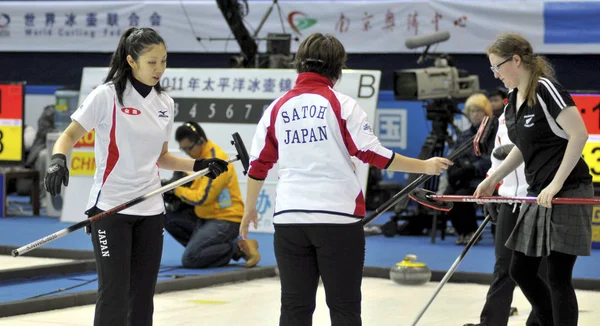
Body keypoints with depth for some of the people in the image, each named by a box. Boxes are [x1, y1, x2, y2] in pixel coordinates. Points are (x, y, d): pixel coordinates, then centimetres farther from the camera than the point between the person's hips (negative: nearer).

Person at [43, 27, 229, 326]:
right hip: (110, 208, -6)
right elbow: (69, 136, -8)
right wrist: (58, 159, -28)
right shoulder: (107, 95, -10)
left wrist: (199, 165, 4)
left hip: (150, 211, 6)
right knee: (114, 293, -8)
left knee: (143, 295, 9)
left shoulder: (165, 103, 8)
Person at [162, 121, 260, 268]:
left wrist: (177, 190, -9)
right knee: (169, 217, -2)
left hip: (226, 220, -10)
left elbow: (202, 198, -21)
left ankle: (238, 247, -6)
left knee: (190, 259, -21)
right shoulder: (201, 157, 9)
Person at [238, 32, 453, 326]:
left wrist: (249, 209, 24)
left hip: (289, 217, 3)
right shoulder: (341, 104, -6)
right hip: (338, 217, -3)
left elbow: (259, 164, 10)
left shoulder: (277, 108, 6)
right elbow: (372, 154, -8)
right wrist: (424, 166, 2)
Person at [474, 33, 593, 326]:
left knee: (558, 277, -6)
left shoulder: (546, 89, -15)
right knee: (520, 270, 11)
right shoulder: (513, 100, 11)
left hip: (567, 191, -9)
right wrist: (493, 180, 17)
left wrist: (556, 185, -22)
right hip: (540, 194, 9)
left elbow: (579, 135, -20)